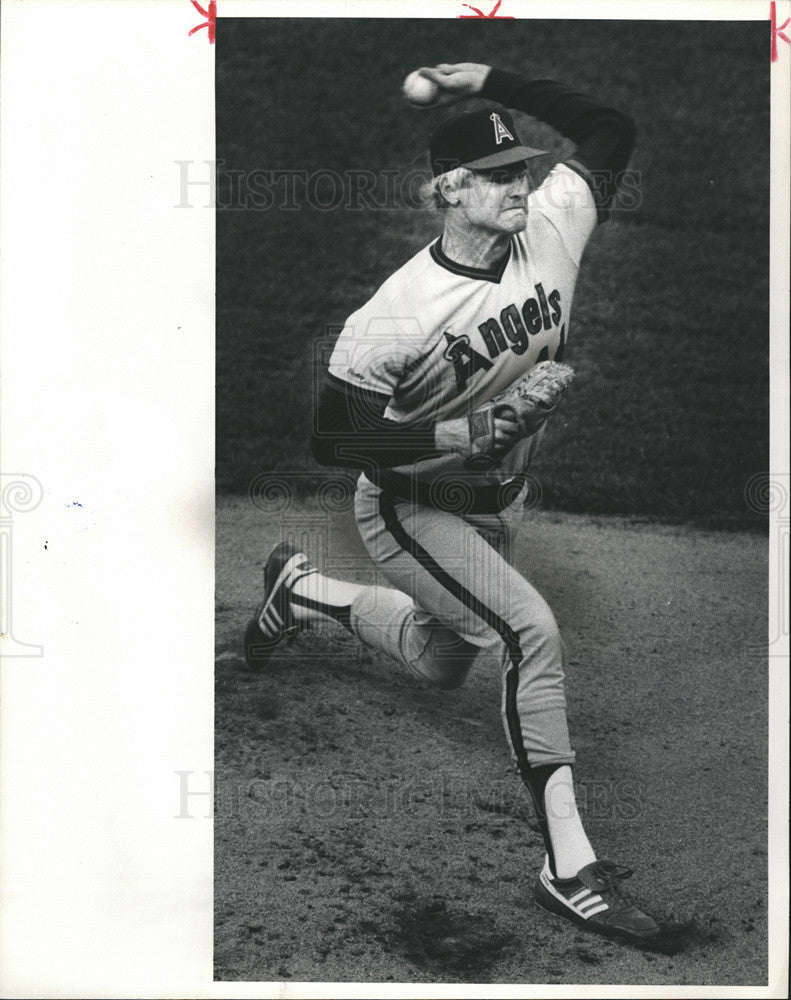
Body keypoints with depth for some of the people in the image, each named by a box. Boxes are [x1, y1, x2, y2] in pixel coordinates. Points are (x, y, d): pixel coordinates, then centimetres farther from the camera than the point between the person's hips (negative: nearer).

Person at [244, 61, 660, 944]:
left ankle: (303, 590, 48)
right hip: (411, 512, -7)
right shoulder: (399, 312, -27)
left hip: (499, 502, 7)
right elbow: (332, 439, -22)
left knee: (441, 663, 24)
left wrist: (491, 81, -11)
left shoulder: (550, 229, -13)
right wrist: (460, 433, -31)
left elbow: (611, 131, -4)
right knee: (530, 631, -27)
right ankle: (569, 866, -19)